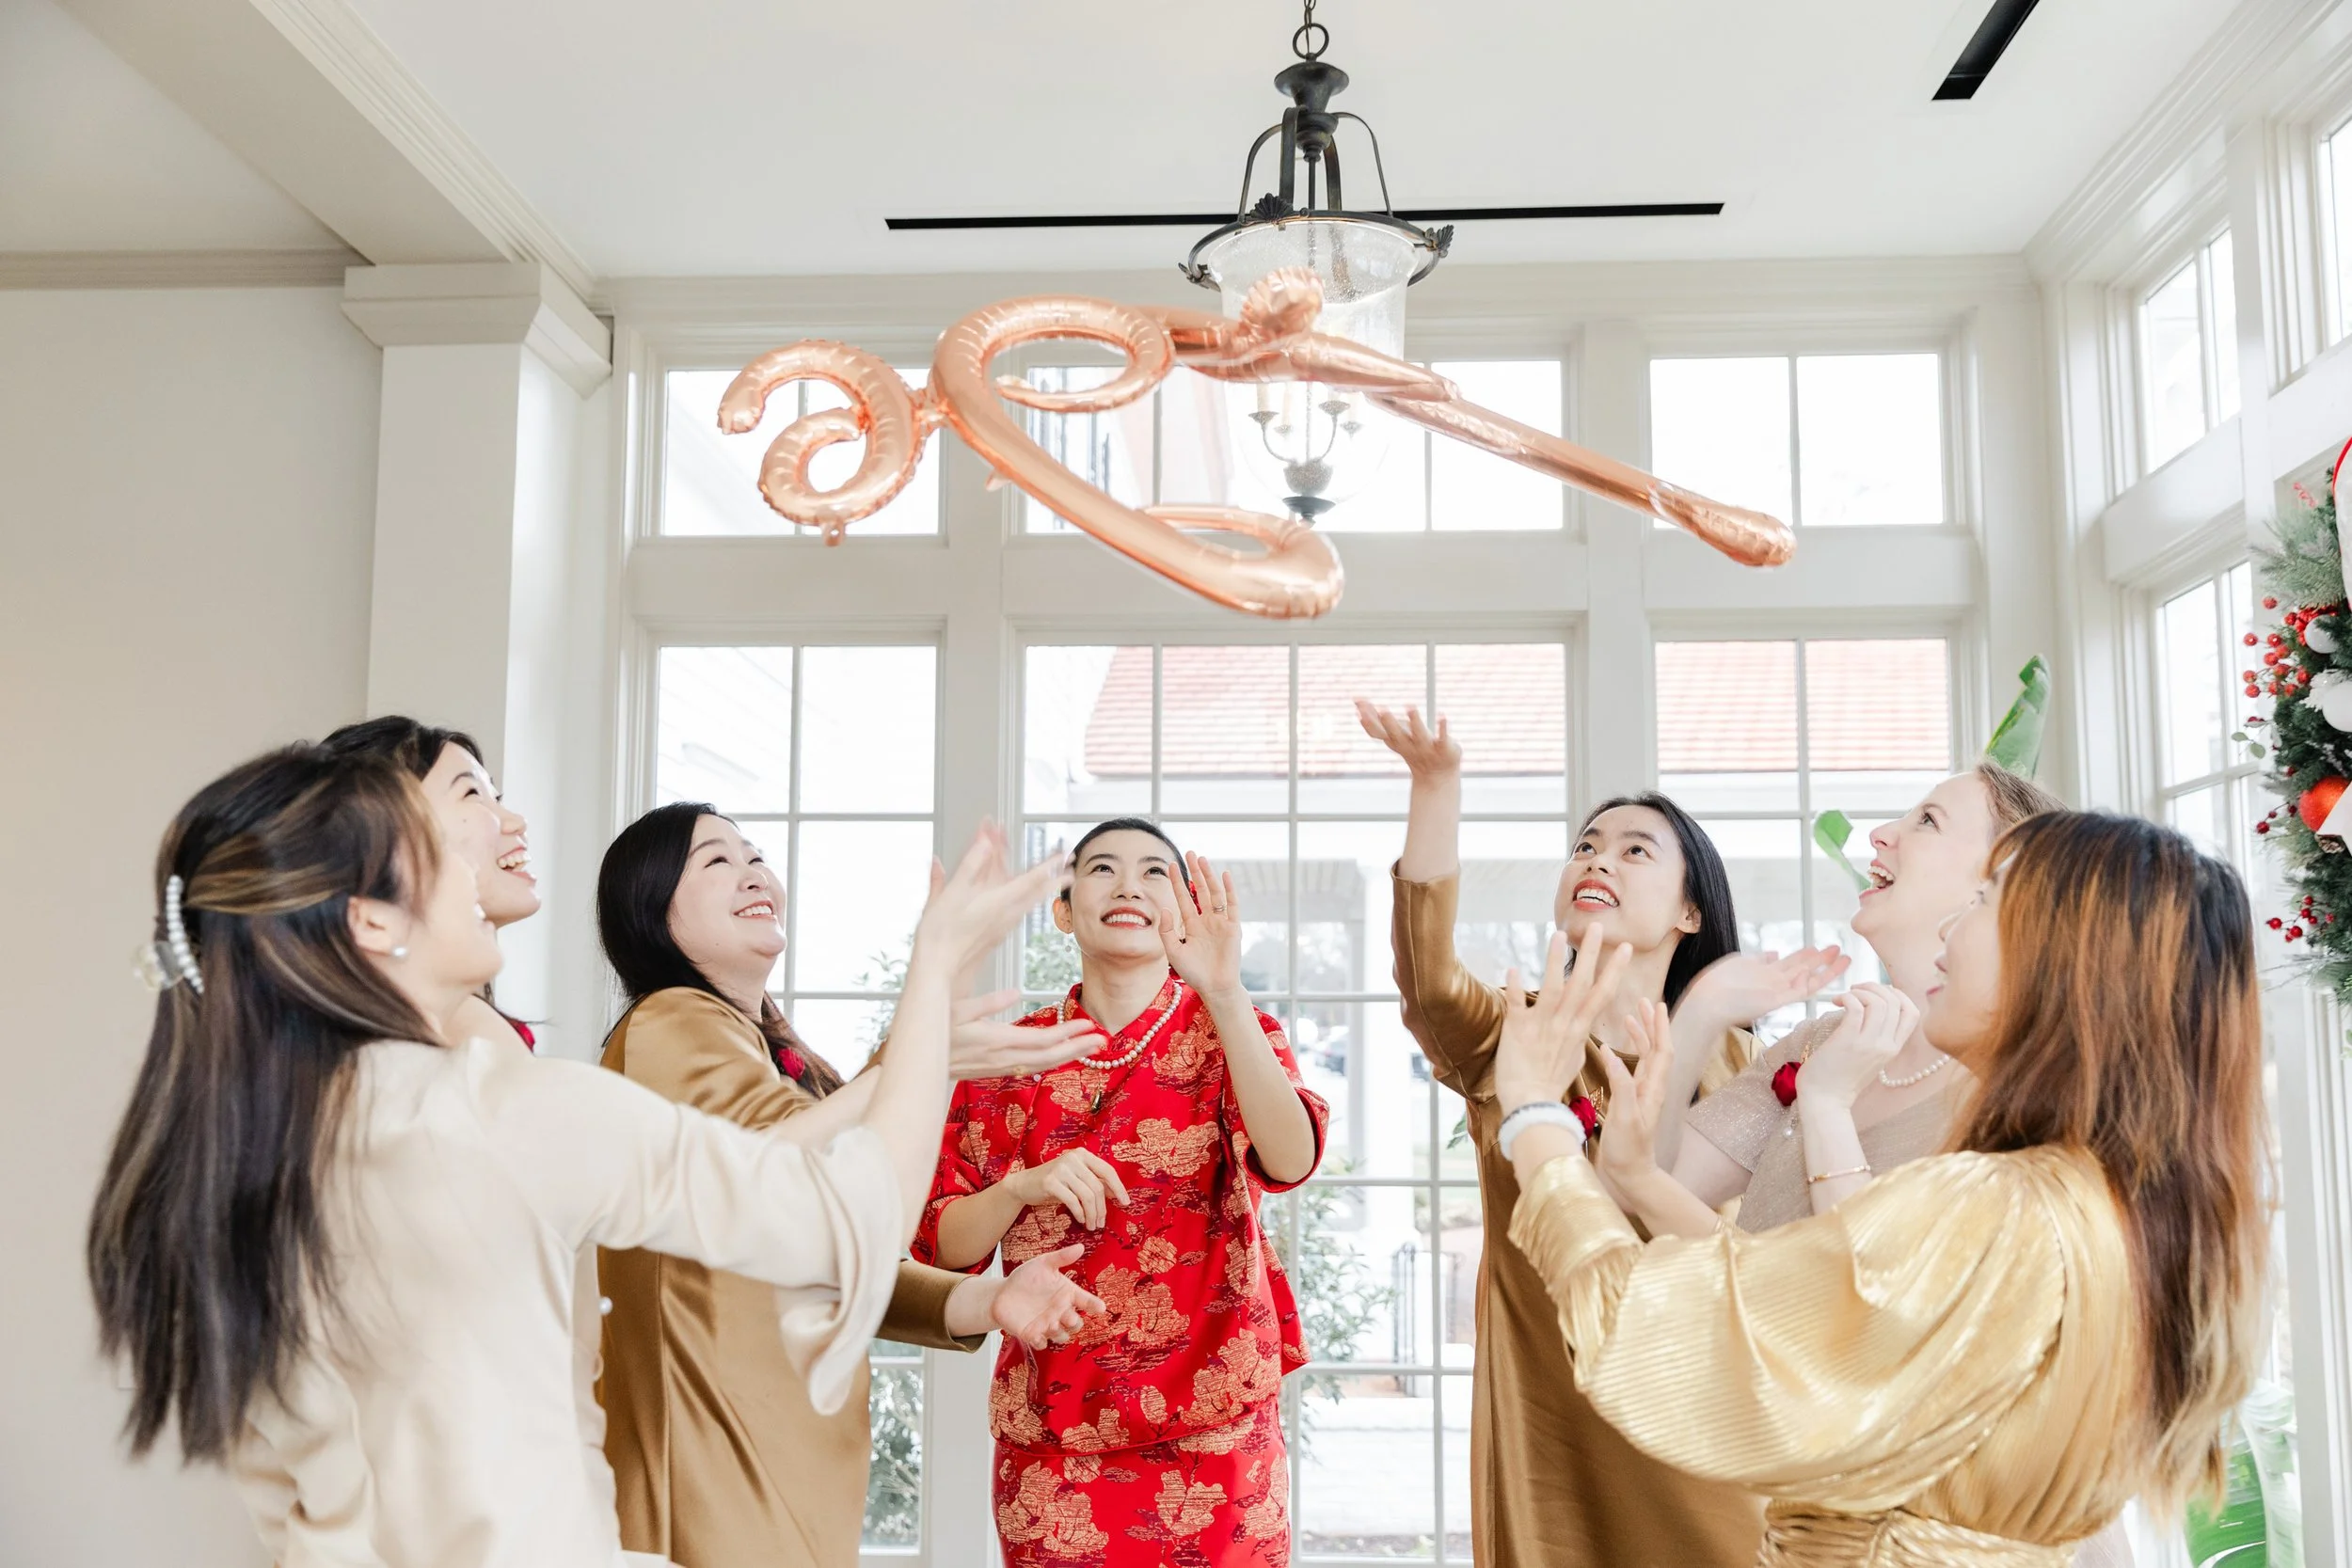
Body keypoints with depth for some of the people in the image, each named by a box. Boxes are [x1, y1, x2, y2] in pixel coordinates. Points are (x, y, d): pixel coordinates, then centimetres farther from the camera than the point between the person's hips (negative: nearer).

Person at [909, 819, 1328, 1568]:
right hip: (1052, 1432, 1)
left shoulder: (1231, 1032, 0)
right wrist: (1023, 1187, -16)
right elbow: (942, 1244, 3)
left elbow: (1290, 1161, -21)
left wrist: (1224, 991, -32)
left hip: (1212, 1426, -1)